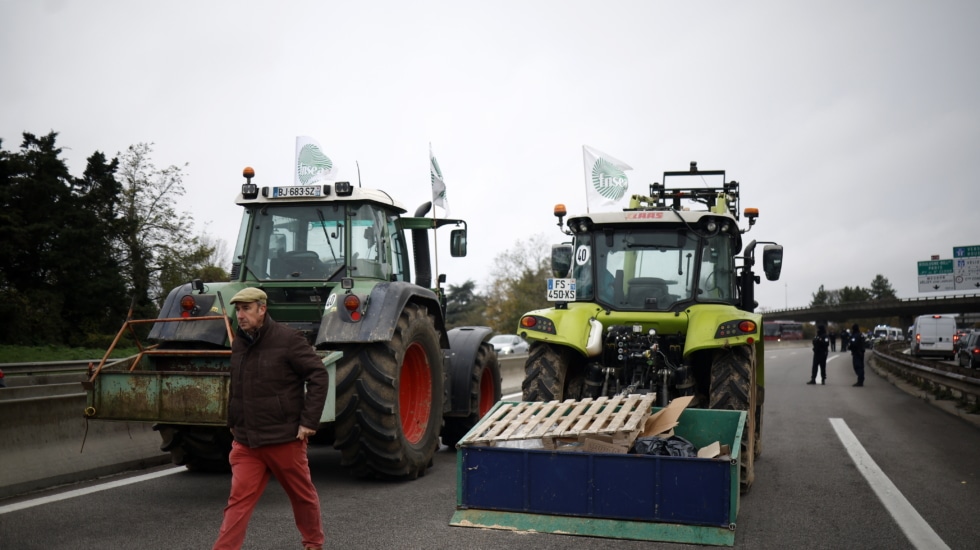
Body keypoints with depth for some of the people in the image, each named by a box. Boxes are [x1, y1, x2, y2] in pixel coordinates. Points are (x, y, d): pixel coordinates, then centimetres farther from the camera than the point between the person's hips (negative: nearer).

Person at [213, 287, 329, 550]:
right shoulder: (238, 344, 8)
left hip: (284, 438, -4)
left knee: (302, 494, 13)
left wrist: (309, 421, -16)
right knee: (239, 499, -2)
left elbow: (318, 376, -13)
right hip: (245, 441, 5)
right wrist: (233, 422, 19)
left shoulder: (288, 339, -12)